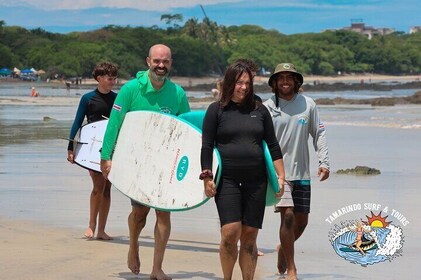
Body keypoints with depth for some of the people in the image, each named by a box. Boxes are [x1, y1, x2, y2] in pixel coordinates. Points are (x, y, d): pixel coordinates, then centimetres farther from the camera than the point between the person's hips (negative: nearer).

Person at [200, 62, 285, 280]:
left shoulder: (260, 110, 12)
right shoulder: (216, 110, 4)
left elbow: (273, 146, 13)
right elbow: (206, 147, 2)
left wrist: (280, 177, 8)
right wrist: (207, 178, -5)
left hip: (256, 180, 3)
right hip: (227, 180, -3)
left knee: (250, 236, 3)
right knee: (230, 232, -12)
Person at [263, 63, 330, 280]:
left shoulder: (307, 105, 5)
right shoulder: (267, 108, -2)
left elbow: (319, 134, 10)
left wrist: (324, 162, 1)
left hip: (301, 172, 4)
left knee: (301, 221, 8)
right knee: (288, 215, -15)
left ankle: (283, 249, 38)